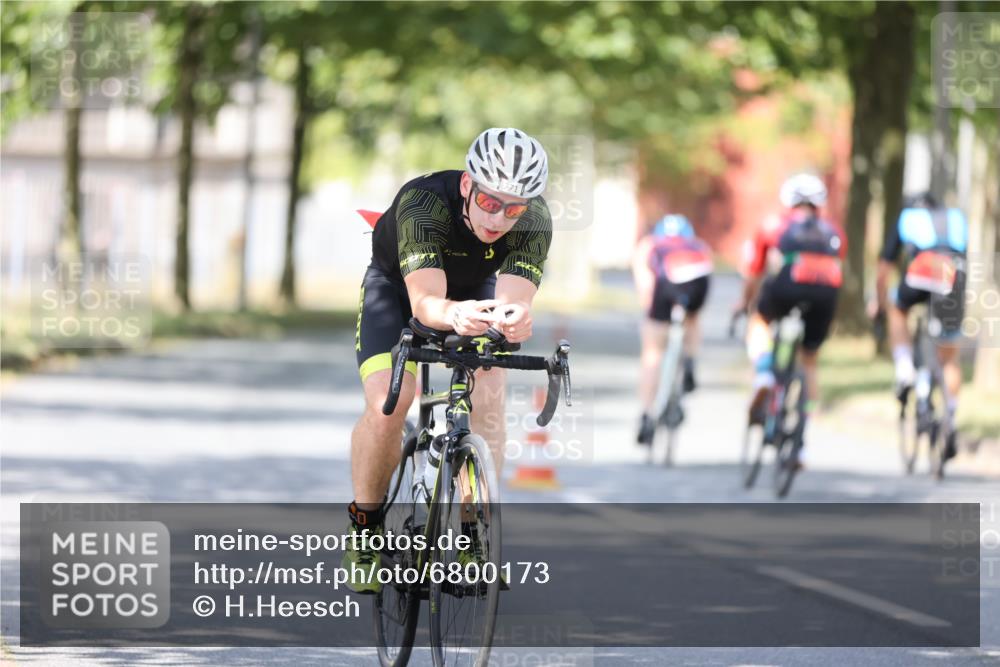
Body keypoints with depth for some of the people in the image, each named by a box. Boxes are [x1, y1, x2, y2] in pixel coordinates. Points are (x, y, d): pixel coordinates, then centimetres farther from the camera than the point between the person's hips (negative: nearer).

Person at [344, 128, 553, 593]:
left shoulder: (534, 221, -32)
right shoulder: (423, 204, -39)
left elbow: (514, 298, -43)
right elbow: (424, 301, -50)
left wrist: (514, 319, -67)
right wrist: (455, 315, -73)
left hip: (477, 291, 2)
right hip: (398, 285, -2)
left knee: (488, 400, -20)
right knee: (386, 406, -21)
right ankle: (365, 528, -1)